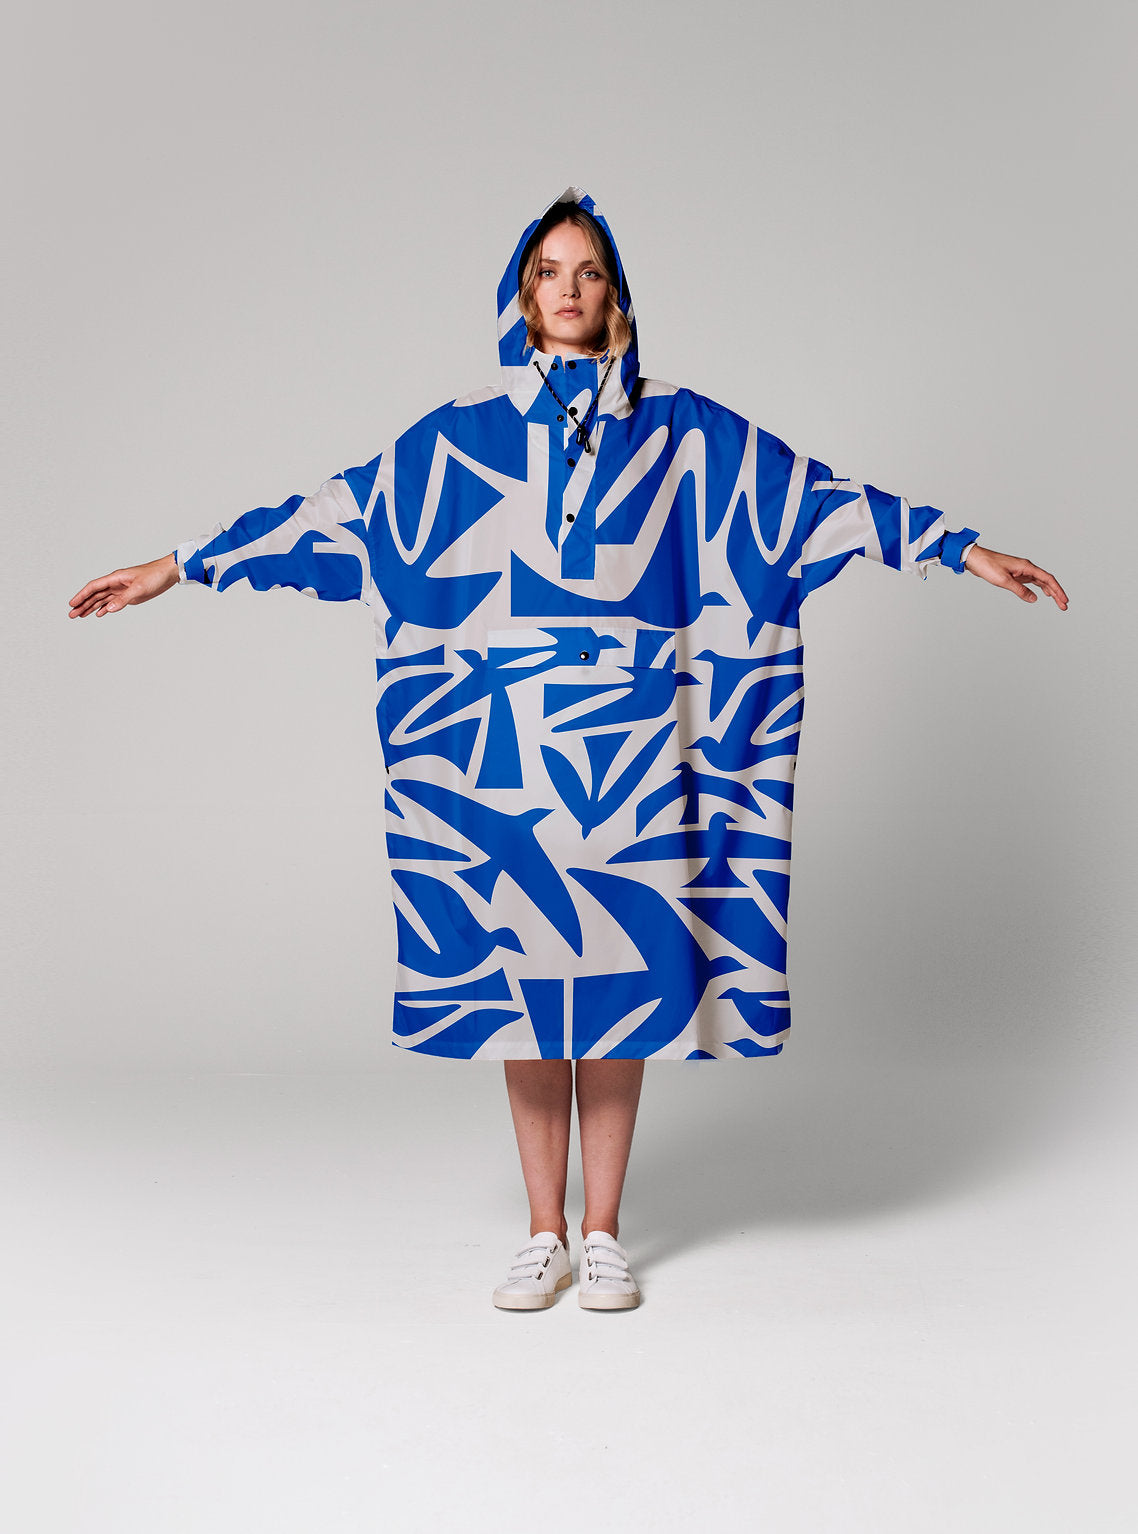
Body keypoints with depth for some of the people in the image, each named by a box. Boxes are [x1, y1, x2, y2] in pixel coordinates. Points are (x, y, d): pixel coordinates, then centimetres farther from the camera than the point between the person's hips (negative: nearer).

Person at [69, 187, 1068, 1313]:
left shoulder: (683, 434, 7)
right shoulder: (459, 437, 8)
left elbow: (816, 497, 6)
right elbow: (329, 513, 9)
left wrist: (966, 550, 2)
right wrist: (178, 567, 7)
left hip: (630, 751, 0)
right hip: (507, 753, 1)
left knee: (619, 974, 2)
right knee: (521, 975, 3)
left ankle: (603, 1233, 15)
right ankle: (545, 1234, 16)